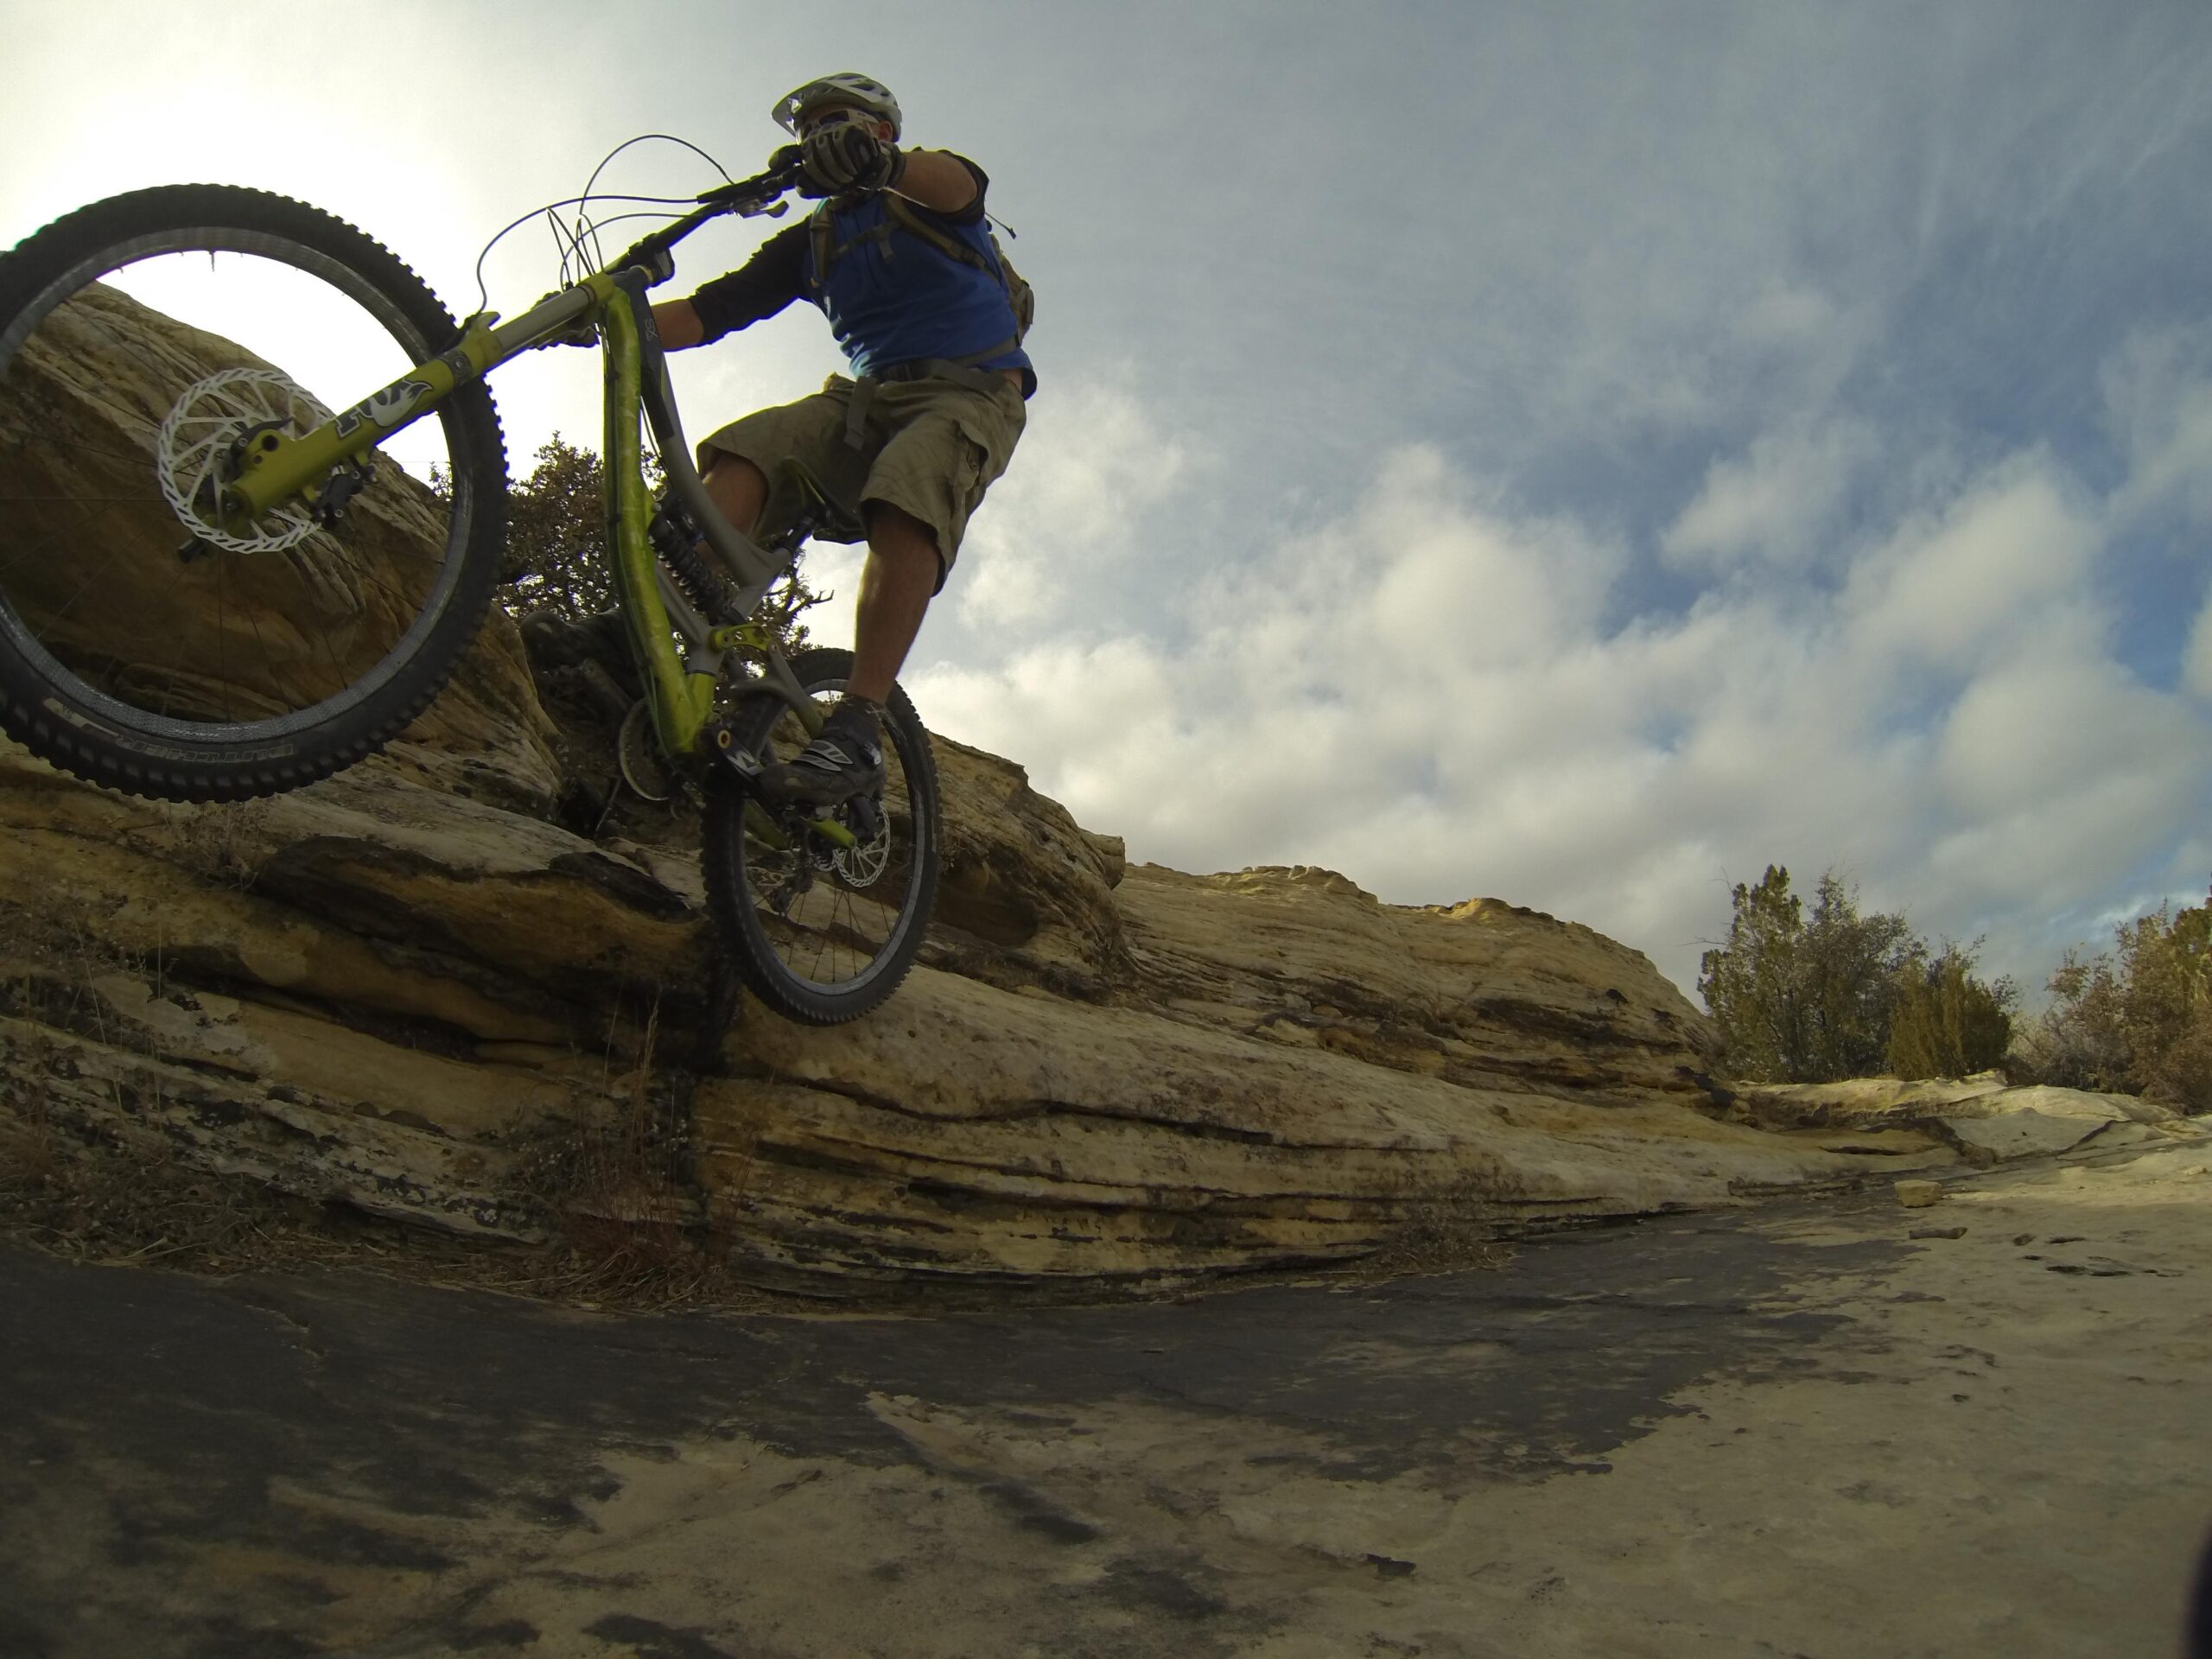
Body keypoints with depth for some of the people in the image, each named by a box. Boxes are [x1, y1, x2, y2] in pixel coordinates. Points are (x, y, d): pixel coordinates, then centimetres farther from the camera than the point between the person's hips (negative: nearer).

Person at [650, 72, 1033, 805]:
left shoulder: (929, 193, 9)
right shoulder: (811, 243, 22)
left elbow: (953, 182, -18)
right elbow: (702, 316, 14)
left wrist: (877, 162, -41)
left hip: (971, 392, -4)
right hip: (866, 396, 5)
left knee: (904, 505, -36)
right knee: (740, 455, -23)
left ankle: (858, 728, -43)